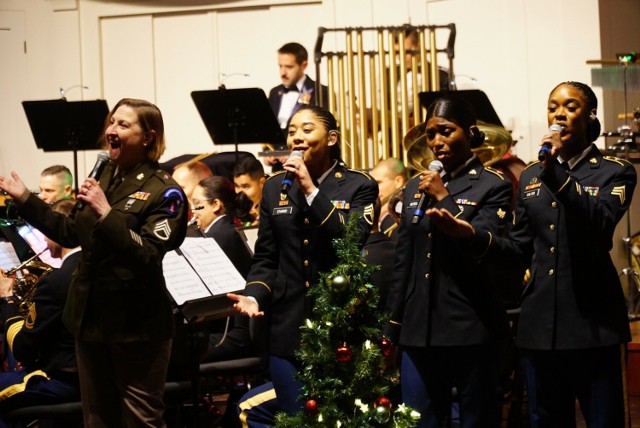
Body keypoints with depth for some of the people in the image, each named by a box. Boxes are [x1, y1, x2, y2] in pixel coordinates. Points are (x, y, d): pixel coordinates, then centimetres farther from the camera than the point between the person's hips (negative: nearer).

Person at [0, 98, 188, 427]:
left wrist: (105, 212, -31)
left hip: (137, 324, -7)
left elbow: (148, 256, -25)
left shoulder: (164, 192, -14)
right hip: (92, 315, 7)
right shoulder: (102, 178, 8)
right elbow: (71, 234, 19)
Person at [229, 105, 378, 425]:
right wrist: (254, 295, -8)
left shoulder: (359, 186, 0)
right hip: (289, 326, 3)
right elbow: (266, 257, 11)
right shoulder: (275, 187, 12)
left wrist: (311, 190, -16)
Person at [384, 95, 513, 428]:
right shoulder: (416, 187, 15)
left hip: (471, 329, -5)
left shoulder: (493, 187, -2)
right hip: (418, 330, 5)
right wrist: (392, 329, 13)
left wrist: (443, 199, -13)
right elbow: (402, 263, 16)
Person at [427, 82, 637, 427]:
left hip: (593, 323, -4)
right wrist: (473, 234, -5)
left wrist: (558, 172, -22)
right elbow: (521, 251, 12)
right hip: (541, 324, 4)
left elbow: (601, 226, -18)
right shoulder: (530, 177, 14)